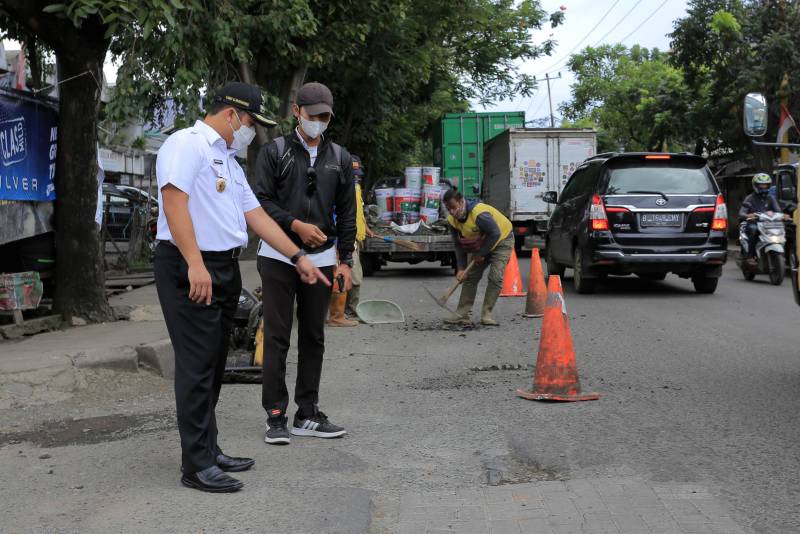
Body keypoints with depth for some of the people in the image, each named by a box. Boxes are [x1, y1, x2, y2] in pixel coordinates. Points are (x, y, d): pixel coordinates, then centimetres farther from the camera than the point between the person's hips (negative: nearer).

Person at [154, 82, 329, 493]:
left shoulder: (229, 159, 21)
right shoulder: (187, 144, -9)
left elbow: (255, 214, 21)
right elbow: (174, 201, -21)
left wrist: (298, 257, 17)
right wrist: (195, 264, -29)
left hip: (225, 270, 10)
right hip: (190, 269, -10)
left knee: (213, 365, 13)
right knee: (197, 366, -7)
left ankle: (208, 450, 23)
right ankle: (196, 465, -1)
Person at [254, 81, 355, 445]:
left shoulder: (339, 158, 11)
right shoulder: (275, 151, 1)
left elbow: (347, 214, 11)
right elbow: (262, 201, -6)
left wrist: (345, 261, 6)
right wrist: (297, 226, -19)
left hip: (321, 260, 4)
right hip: (279, 257, -3)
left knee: (313, 338, 8)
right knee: (277, 338, -2)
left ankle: (307, 414, 16)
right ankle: (276, 416, 4)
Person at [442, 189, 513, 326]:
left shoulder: (479, 213, -37)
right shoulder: (452, 220, -14)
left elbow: (495, 233, -32)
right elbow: (459, 245, -6)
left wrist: (481, 254, -22)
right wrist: (461, 268, -12)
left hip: (501, 240, -7)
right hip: (481, 245, 7)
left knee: (495, 277, -19)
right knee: (470, 276, 2)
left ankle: (486, 314, -12)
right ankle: (462, 314, 5)